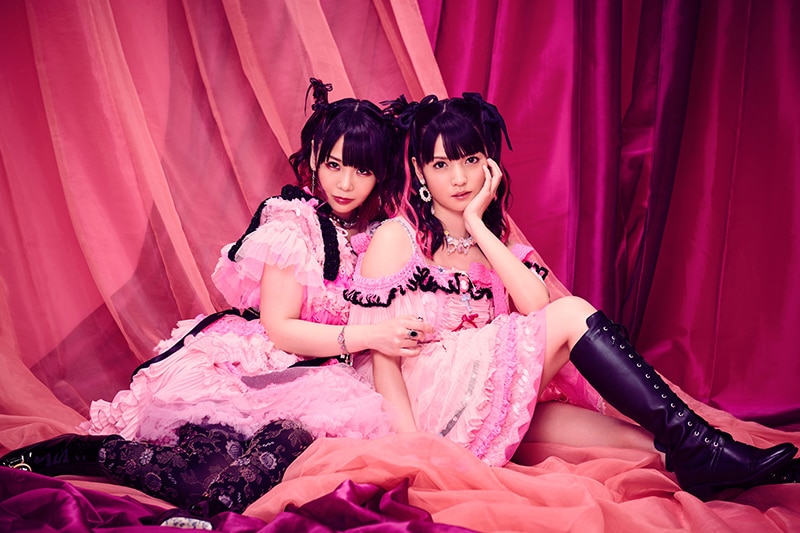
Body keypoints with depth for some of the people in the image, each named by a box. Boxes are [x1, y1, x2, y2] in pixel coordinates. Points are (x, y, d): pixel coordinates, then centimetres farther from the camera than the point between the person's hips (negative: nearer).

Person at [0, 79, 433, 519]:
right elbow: (281, 329, -12)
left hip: (306, 380, 8)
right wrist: (369, 336, -19)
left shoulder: (373, 233, 11)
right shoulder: (292, 227, -9)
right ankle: (56, 454, -6)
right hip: (249, 367, -7)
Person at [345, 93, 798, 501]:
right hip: (431, 404, -6)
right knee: (573, 315, -19)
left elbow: (536, 305, -7)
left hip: (492, 395, 6)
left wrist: (476, 224, -8)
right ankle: (693, 444, -17)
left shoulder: (497, 229, 14)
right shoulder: (396, 238, -3)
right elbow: (383, 356, -9)